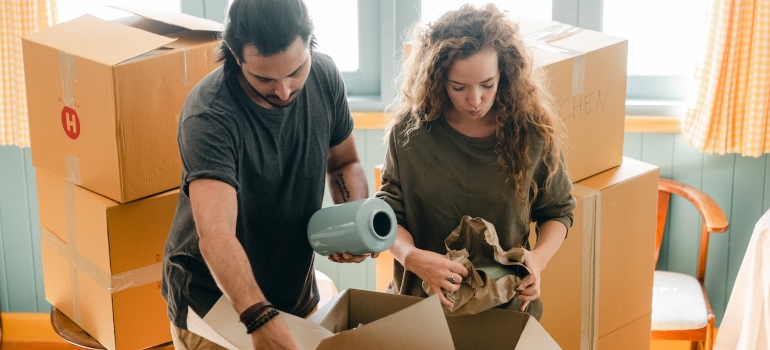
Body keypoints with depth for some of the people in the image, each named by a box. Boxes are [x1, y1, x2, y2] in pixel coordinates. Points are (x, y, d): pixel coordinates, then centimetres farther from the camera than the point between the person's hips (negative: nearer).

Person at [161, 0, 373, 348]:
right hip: (214, 301, -5)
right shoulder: (209, 116, -29)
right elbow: (216, 236, -40)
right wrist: (261, 319, -53)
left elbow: (344, 162, 5)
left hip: (296, 294, 5)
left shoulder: (324, 76, -11)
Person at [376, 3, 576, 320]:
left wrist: (539, 257, -17)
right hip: (422, 304, 0)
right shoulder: (409, 131, -12)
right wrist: (412, 257, -26)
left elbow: (558, 211, 3)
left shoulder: (533, 134, -11)